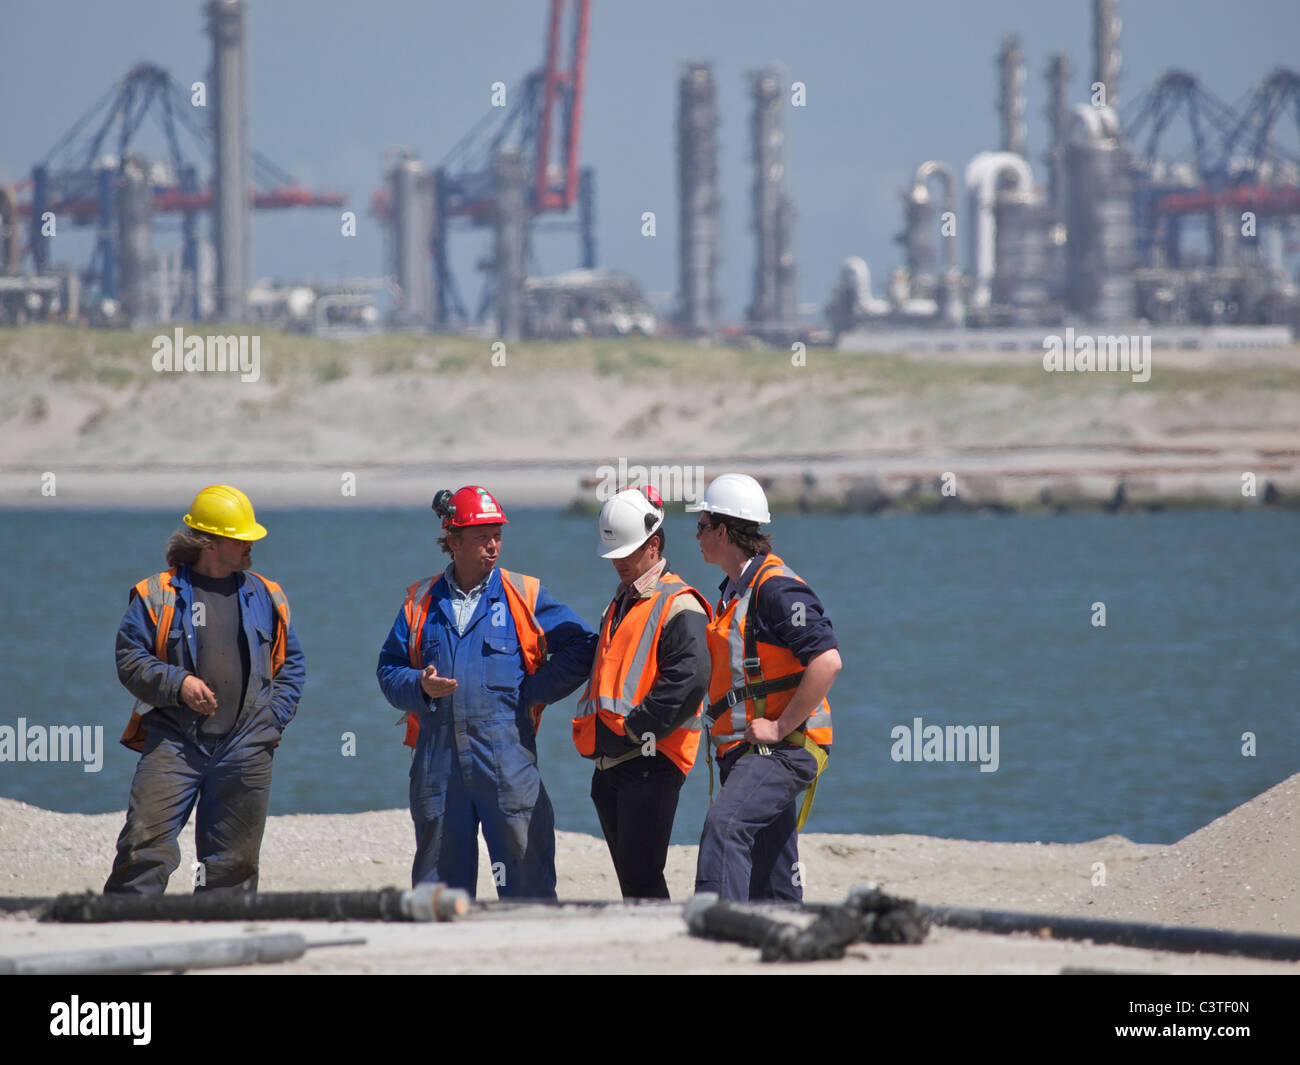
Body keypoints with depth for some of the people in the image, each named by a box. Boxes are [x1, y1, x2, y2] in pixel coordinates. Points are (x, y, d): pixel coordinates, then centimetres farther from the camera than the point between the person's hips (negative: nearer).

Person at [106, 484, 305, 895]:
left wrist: (273, 719, 3)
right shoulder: (157, 594, 2)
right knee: (145, 845, -14)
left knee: (233, 860, 5)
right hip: (173, 741, -3)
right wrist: (177, 684, -14)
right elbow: (130, 659, 1)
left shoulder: (267, 597, 12)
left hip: (245, 751, 3)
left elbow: (291, 665, 18)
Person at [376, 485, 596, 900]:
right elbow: (389, 670, 12)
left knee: (526, 873, -4)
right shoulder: (422, 601, 11)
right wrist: (421, 686, -9)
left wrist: (532, 693, -3)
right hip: (437, 756, 2)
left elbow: (581, 646, 5)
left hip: (506, 755, -2)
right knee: (438, 872, 8)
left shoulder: (524, 596, 5)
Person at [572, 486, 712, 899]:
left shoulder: (679, 607, -8)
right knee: (629, 877, 10)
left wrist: (632, 730, -18)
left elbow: (689, 681, -21)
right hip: (610, 764, 9)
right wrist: (592, 731, 13)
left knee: (641, 876, -13)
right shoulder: (619, 604, 21)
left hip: (651, 761, -9)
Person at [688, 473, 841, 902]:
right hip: (746, 752, 10)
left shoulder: (776, 588, -14)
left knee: (724, 824, -28)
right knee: (771, 885, 11)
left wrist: (780, 727, -21)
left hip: (783, 749, -10)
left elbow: (827, 661, -24)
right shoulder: (733, 591, 17)